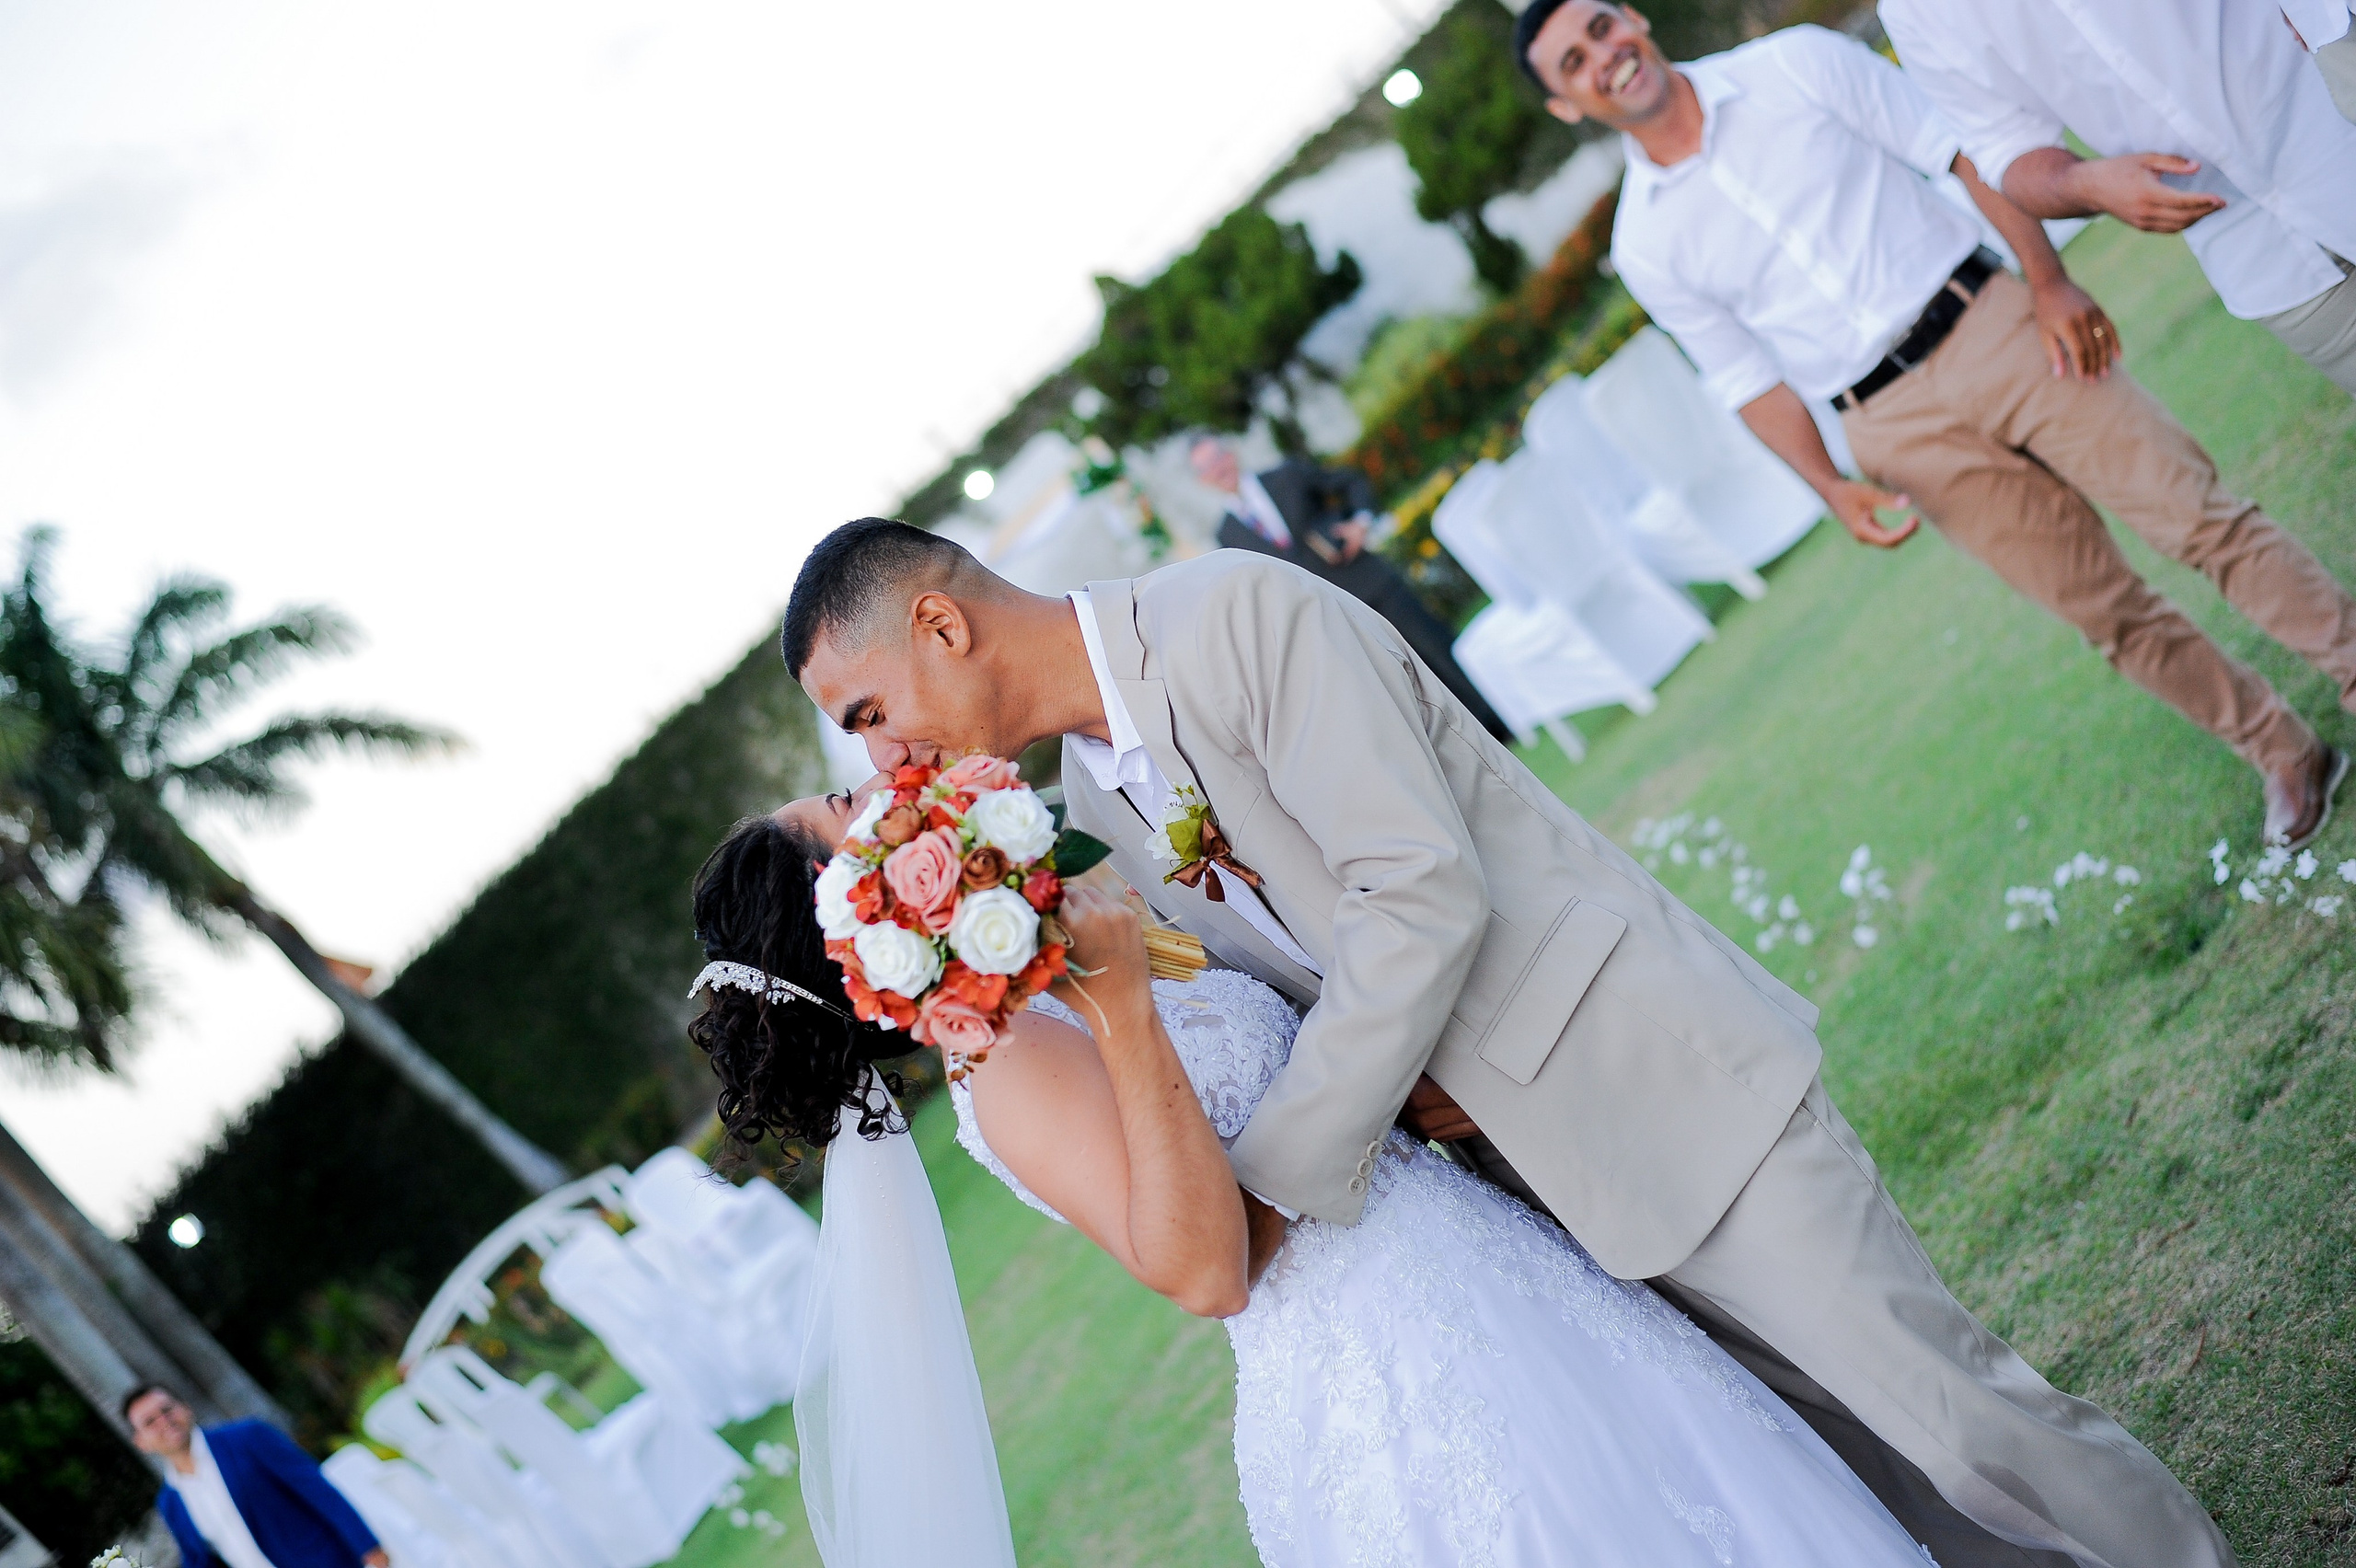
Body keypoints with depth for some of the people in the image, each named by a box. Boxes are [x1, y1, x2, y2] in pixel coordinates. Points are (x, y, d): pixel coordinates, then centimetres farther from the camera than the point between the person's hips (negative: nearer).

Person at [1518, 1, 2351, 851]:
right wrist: (1830, 489, -5)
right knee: (2106, 611, 4)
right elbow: (1750, 379, 7)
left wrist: (2049, 280, -9)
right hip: (1898, 425, 1)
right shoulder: (1645, 248, 1)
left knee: (2194, 513, -5)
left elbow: (1964, 151, 0)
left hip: (1990, 327, 0)